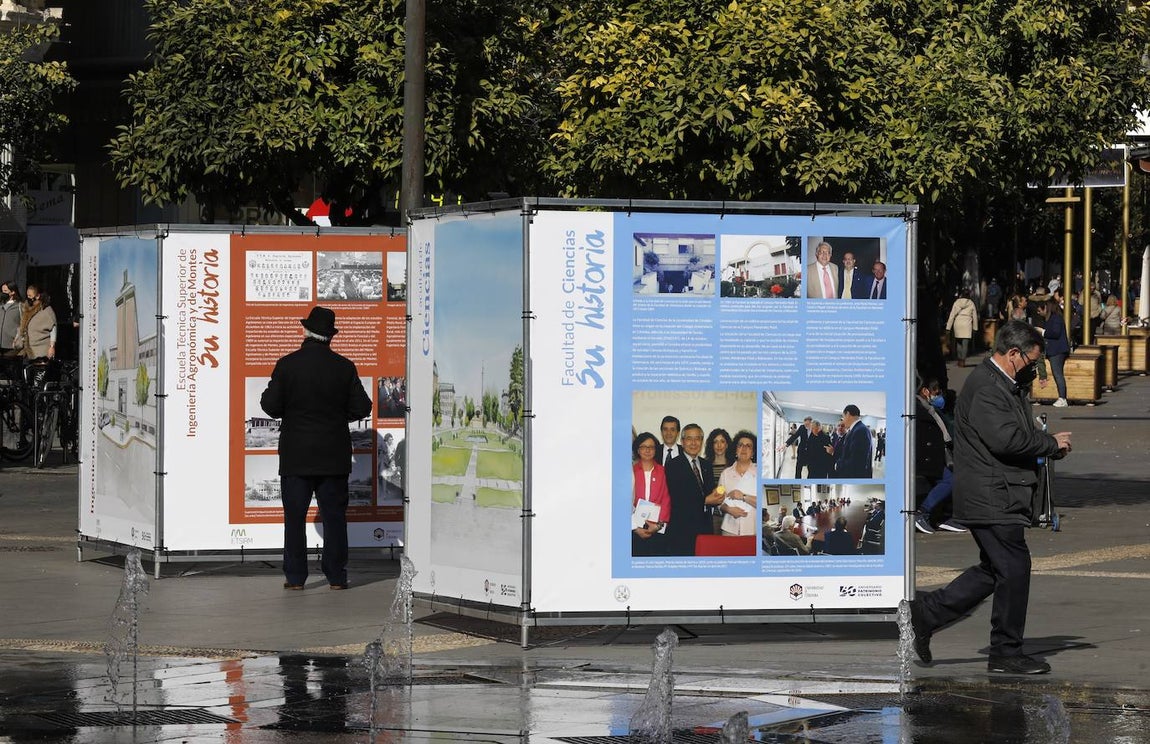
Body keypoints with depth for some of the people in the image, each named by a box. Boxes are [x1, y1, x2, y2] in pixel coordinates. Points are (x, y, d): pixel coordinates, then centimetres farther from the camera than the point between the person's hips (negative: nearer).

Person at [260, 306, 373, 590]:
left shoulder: (287, 364, -8)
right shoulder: (344, 367, -3)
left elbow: (271, 405, -8)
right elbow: (362, 408, -2)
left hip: (296, 456, -1)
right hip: (334, 456, 1)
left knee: (294, 517, 5)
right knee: (334, 516, 7)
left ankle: (295, 577, 4)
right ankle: (336, 575, 6)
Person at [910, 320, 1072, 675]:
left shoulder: (1007, 386, 19)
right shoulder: (985, 386, -16)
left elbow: (1021, 433, 25)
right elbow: (1004, 439, -25)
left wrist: (1049, 443, 5)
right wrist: (1052, 444, -14)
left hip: (997, 497, 11)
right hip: (992, 498, -11)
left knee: (994, 571, 15)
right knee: (1013, 568, -5)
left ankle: (926, 613, 19)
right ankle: (1006, 652, 5)